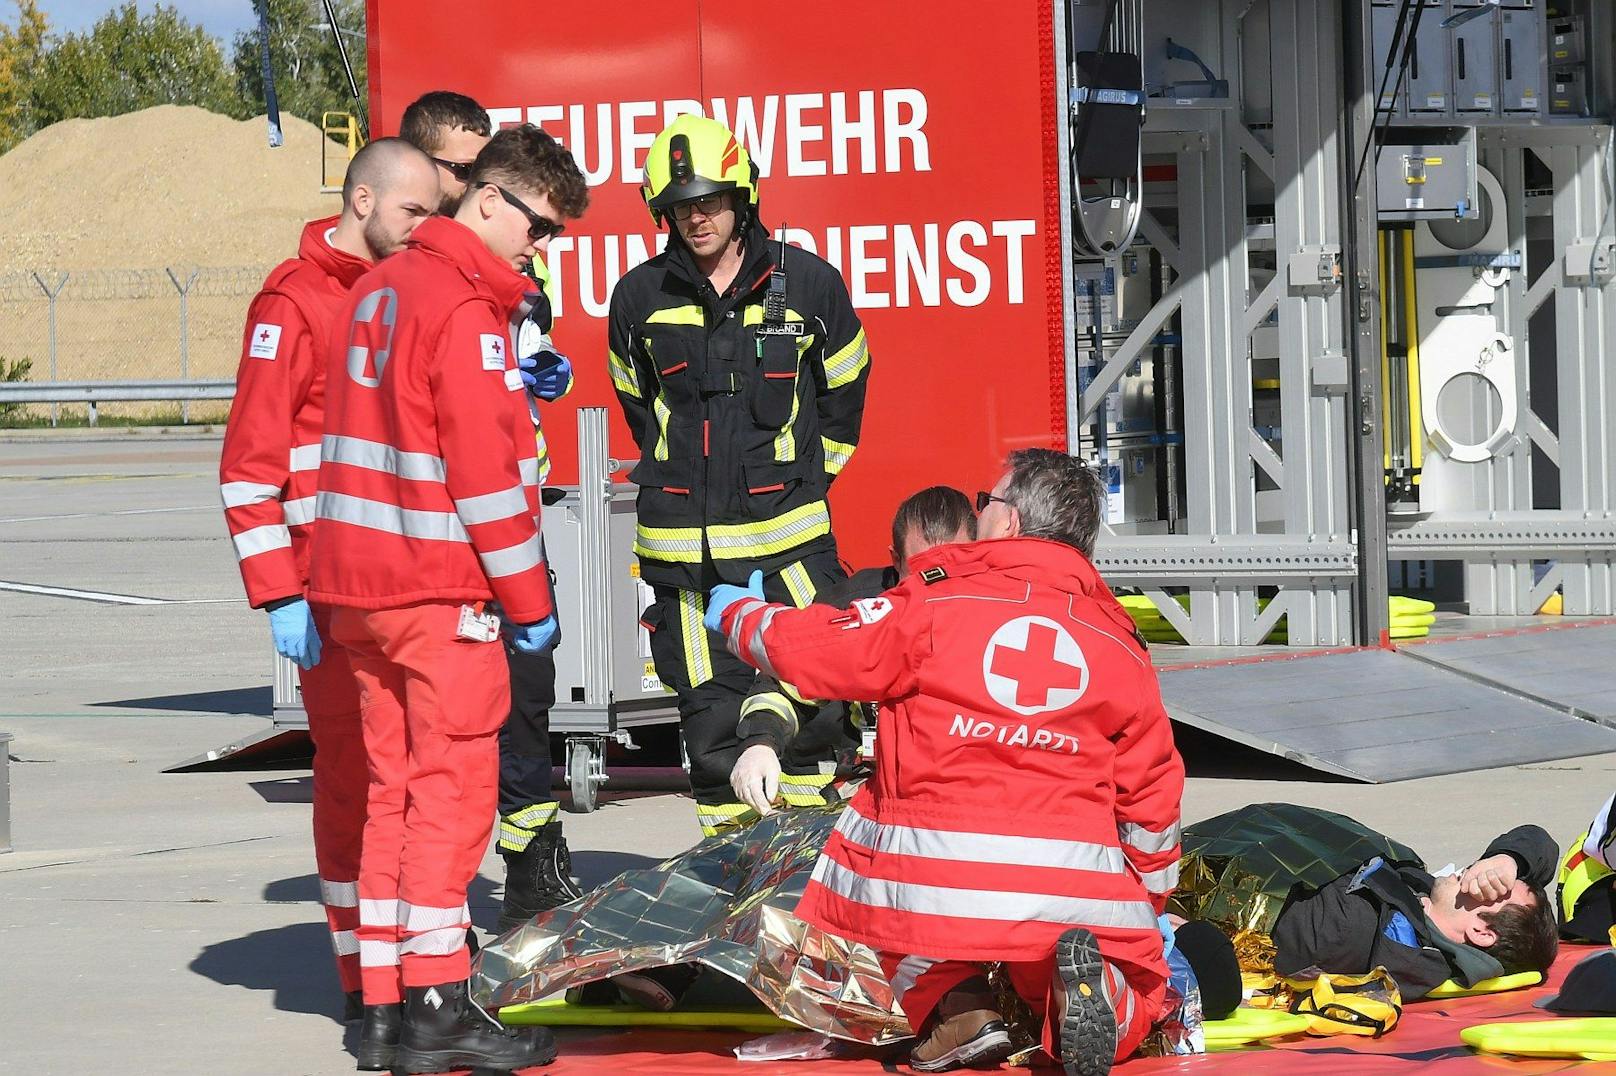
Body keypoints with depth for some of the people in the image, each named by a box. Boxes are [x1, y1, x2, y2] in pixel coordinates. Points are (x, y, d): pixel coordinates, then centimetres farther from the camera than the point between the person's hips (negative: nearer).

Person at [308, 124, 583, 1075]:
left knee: (395, 786, 12)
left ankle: (386, 996, 13)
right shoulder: (467, 307, -14)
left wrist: (517, 390, 11)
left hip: (360, 578, 9)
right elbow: (484, 469, -17)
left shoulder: (379, 290, 14)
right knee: (451, 791, -5)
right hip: (442, 586, -9)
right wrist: (529, 599, -11)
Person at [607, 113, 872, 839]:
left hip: (789, 533, -1)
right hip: (683, 545, 1)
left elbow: (843, 389, 14)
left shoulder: (807, 283, -1)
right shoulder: (639, 300, 3)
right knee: (710, 705, 3)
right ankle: (727, 828, 13)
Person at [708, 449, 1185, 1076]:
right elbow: (1151, 792, 19)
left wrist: (738, 612, 29)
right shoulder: (1119, 644, 13)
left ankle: (953, 1007, 5)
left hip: (935, 876, -2)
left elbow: (807, 649, 7)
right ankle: (1082, 977, -13)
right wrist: (1153, 900, 33)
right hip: (1076, 880, 2)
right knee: (1134, 999, 25)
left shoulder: (934, 605, 2)